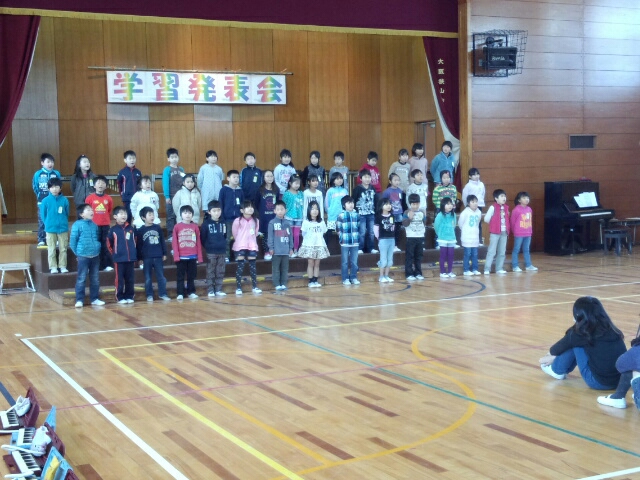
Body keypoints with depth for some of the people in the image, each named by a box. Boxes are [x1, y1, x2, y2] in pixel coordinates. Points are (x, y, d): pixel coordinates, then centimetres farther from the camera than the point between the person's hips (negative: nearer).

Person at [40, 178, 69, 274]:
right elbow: (43, 214, 4)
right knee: (51, 249, 4)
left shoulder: (64, 200, -4)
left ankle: (63, 266, 14)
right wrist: (48, 224, 5)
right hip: (50, 229, -1)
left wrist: (63, 223, 8)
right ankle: (53, 267, 11)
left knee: (63, 249, 6)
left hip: (63, 229, 1)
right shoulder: (45, 200, -5)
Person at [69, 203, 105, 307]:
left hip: (95, 256, 6)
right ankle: (79, 300, 3)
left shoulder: (94, 225, 8)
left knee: (95, 279, 11)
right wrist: (77, 253, -3)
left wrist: (97, 248, 9)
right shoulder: (77, 225, -9)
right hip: (83, 256, -5)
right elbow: (72, 241, -6)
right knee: (81, 279, -2)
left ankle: (94, 299, 20)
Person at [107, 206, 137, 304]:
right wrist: (114, 254, 5)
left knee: (130, 279, 8)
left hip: (131, 258, 3)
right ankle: (120, 297, 7)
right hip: (119, 259, -3)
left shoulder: (131, 229, 6)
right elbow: (109, 244, 2)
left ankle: (129, 296, 16)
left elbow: (135, 241, 17)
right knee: (119, 279, 1)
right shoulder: (113, 230, -4)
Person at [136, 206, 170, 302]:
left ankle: (162, 294, 12)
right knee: (148, 278, 6)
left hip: (158, 257, 2)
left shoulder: (158, 227, 4)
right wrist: (140, 258, -1)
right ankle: (149, 295, 13)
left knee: (161, 276, 5)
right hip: (147, 258, -2)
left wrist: (164, 253, 7)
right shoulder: (140, 230, -2)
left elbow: (162, 241, 9)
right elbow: (138, 245, 0)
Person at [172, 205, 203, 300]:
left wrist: (199, 257, 5)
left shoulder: (195, 226, 4)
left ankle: (191, 292, 19)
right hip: (181, 257, -2)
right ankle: (180, 293, 7)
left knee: (192, 275, 10)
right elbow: (174, 243, -2)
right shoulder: (177, 227, -2)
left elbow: (198, 243, 6)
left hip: (193, 256, 2)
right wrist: (176, 256, -9)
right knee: (180, 276, 3)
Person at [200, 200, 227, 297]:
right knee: (210, 272, 1)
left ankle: (218, 290, 15)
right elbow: (202, 237, -5)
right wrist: (207, 247, -5)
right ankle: (210, 290, 6)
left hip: (222, 251, 4)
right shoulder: (206, 223, -6)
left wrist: (224, 245, 4)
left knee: (220, 272, 8)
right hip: (211, 252, -4)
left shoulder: (223, 223, 6)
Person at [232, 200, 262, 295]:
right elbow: (234, 233, 3)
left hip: (252, 247, 3)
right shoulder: (238, 221, -10)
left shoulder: (256, 221, 2)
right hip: (240, 247, -3)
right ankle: (238, 288, 3)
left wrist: (250, 241, 13)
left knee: (253, 267, 7)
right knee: (240, 267, -3)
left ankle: (254, 286, 15)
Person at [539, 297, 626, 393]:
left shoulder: (581, 332, -8)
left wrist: (552, 353, 37)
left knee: (573, 343, 7)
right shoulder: (610, 329, 10)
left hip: (598, 382, -6)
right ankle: (563, 370, 36)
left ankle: (557, 370, 25)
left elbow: (561, 346, 12)